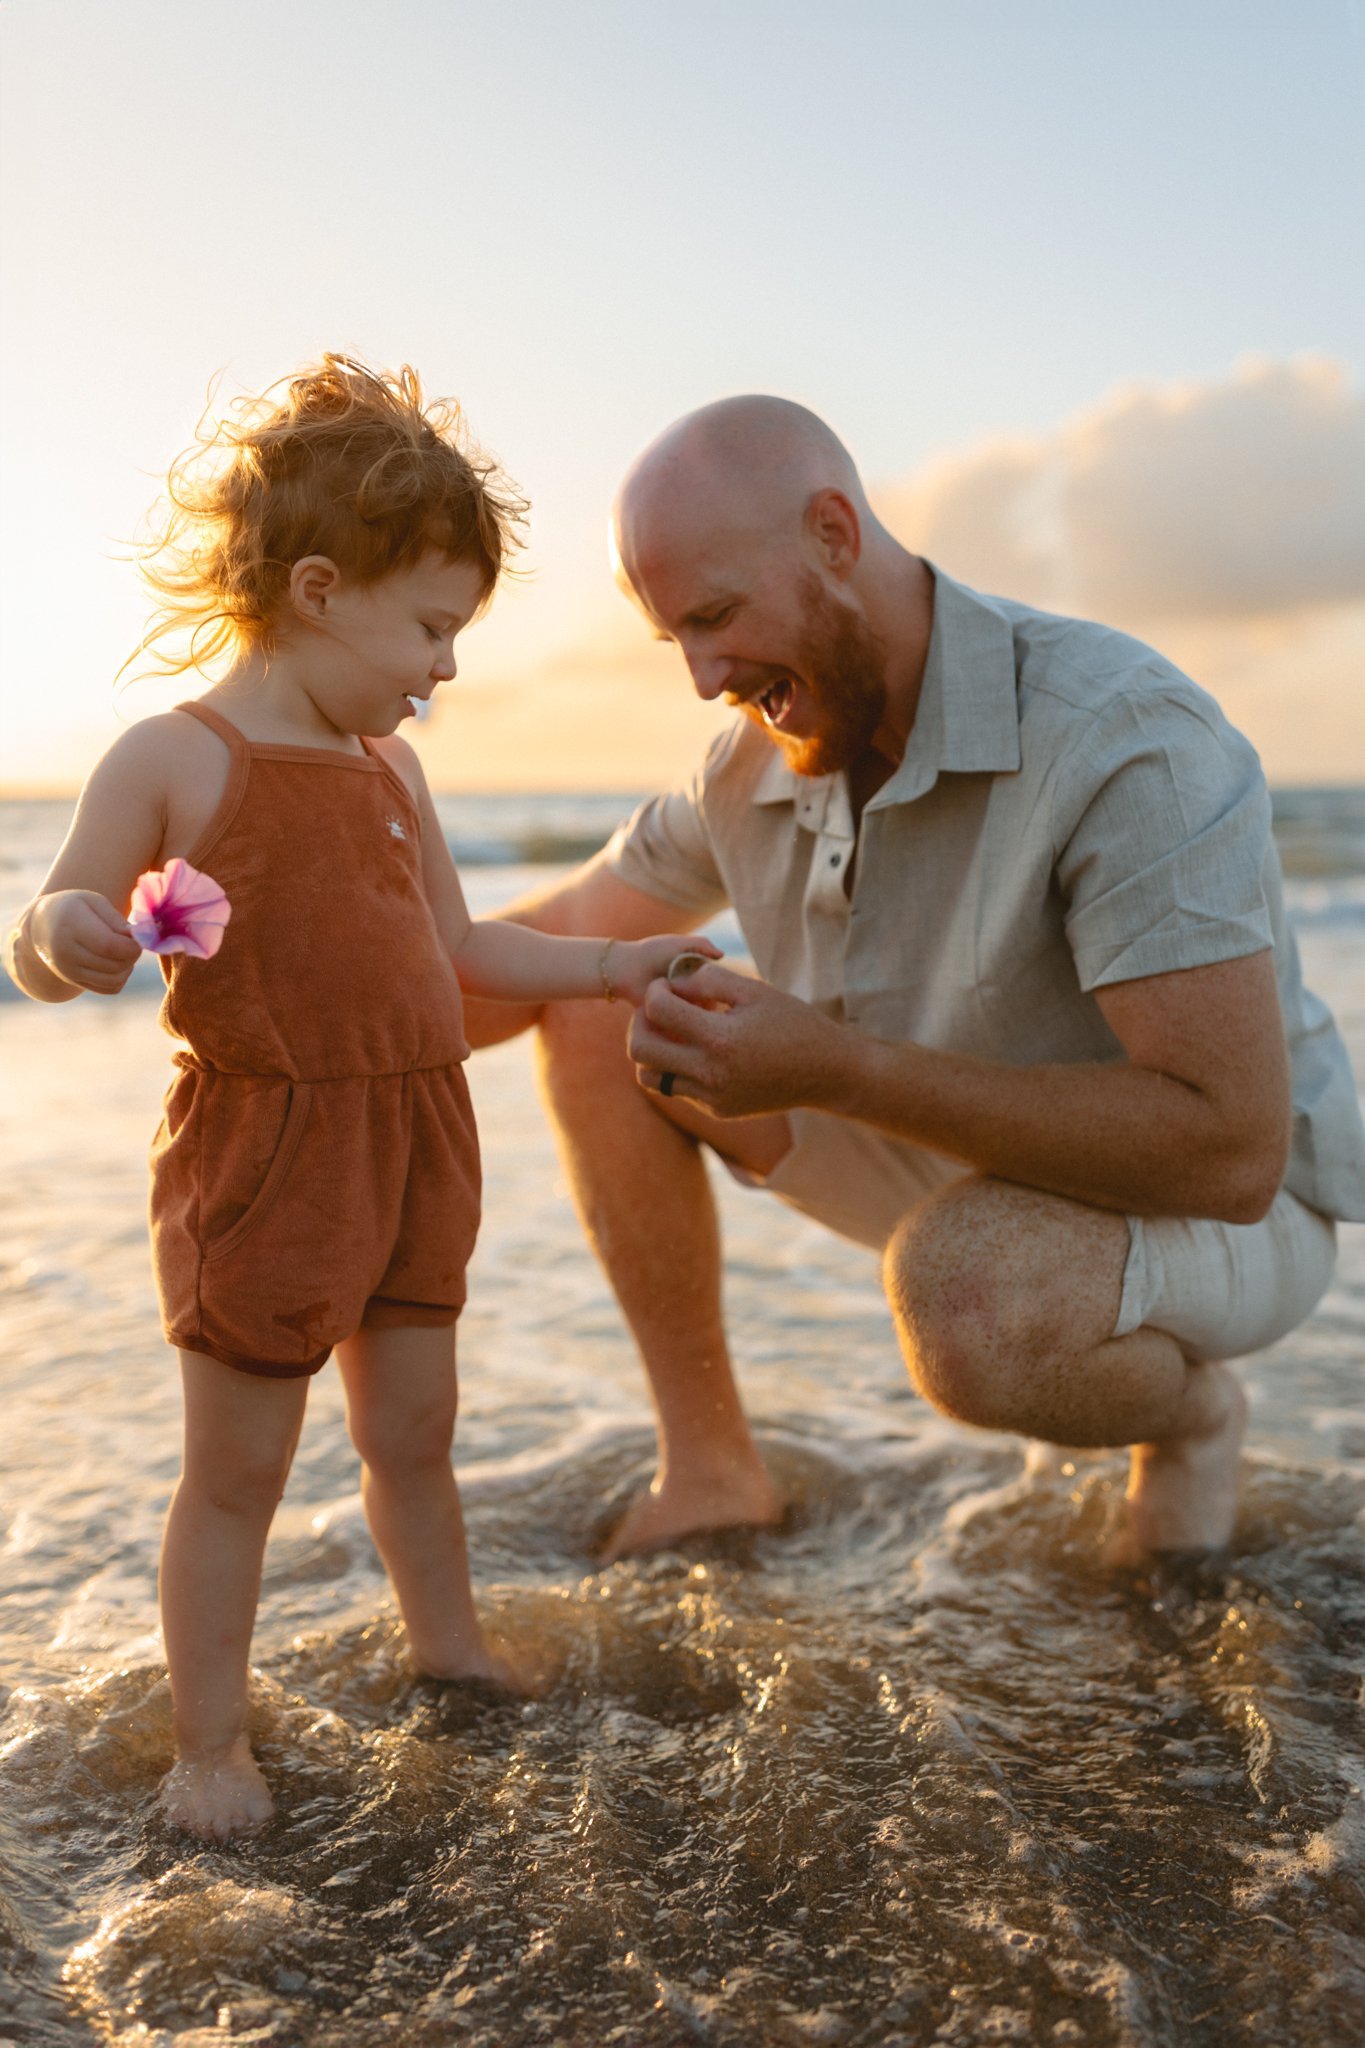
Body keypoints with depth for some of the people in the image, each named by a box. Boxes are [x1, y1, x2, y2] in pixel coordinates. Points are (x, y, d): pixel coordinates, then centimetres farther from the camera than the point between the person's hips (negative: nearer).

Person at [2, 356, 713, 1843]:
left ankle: (452, 1653, 40)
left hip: (413, 1148, 6)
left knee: (412, 1437, 20)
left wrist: (613, 966, 19)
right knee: (236, 1470, 6)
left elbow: (456, 948, 20)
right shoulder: (174, 757, -11)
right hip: (258, 1160, -6)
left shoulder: (391, 768, 11)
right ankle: (211, 1744, 23)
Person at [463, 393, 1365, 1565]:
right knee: (598, 1022, -4)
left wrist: (838, 1068, -39)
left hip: (1233, 1208, -6)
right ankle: (710, 1470, 5)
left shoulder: (1130, 743, -31)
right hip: (969, 1175, 7)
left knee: (968, 1304, -41)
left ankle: (1190, 1412, -3)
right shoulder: (758, 761, -8)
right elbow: (555, 945, 7)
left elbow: (1231, 1150, -36)